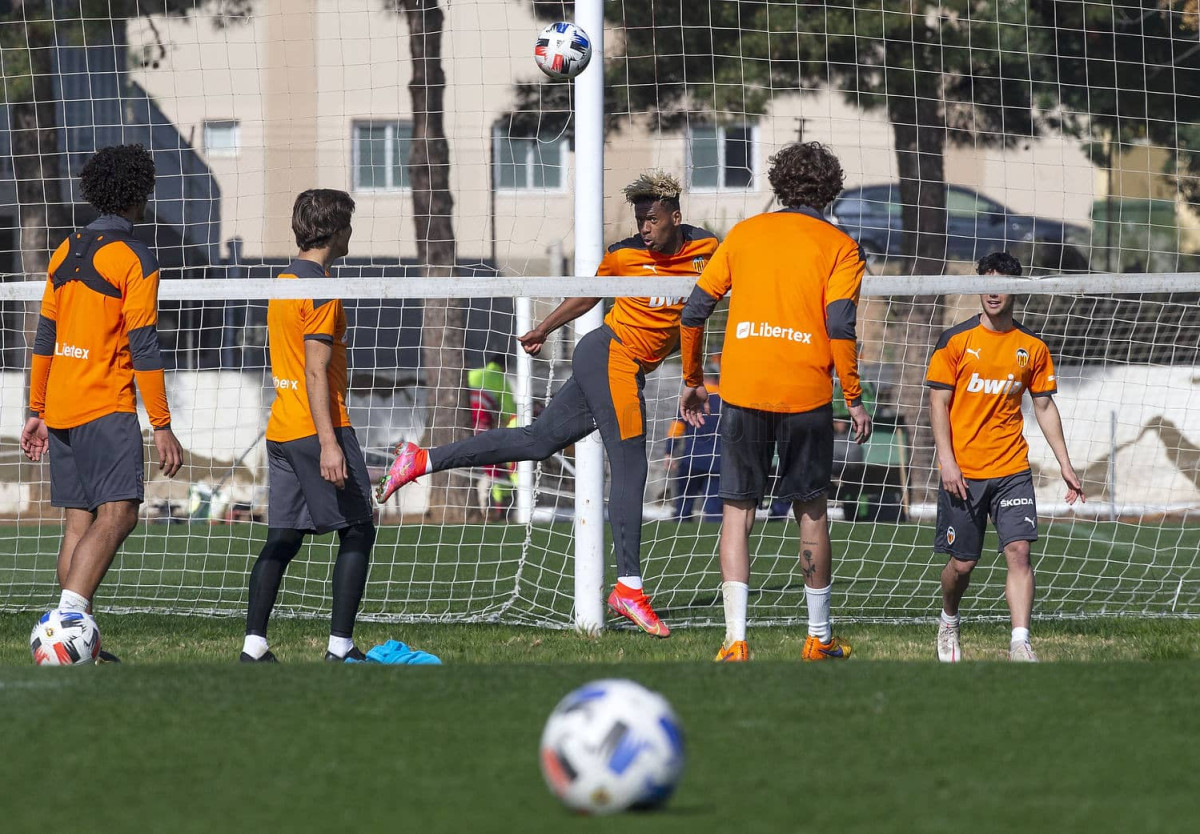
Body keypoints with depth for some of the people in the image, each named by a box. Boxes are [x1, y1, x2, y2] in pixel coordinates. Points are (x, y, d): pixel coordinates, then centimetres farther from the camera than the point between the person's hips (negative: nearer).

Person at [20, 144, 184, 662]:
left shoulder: (66, 253, 13)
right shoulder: (134, 258, -8)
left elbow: (45, 337, 16)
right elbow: (142, 347, -12)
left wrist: (36, 412, 22)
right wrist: (162, 427, -10)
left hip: (59, 407, 8)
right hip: (107, 407, -8)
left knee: (78, 521, 8)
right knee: (118, 513, -13)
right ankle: (69, 614, -29)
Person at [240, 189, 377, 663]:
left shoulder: (283, 282, 14)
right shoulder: (320, 288, -13)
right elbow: (316, 372, -19)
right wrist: (328, 443, -21)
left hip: (280, 429, 8)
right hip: (316, 428, -8)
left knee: (283, 537, 7)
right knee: (358, 531, 0)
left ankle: (254, 645, 1)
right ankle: (341, 646, -5)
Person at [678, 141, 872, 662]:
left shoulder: (744, 234, 10)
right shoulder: (839, 247, 2)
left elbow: (694, 312, 9)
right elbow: (840, 326, -9)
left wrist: (692, 380, 20)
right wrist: (854, 399, -3)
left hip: (742, 390, 1)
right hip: (806, 394, -1)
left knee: (738, 511, 5)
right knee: (810, 511, 12)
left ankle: (736, 639, -7)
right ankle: (819, 638, 19)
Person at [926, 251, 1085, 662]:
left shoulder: (1033, 348, 6)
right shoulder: (955, 341, -2)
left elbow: (1045, 407, 13)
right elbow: (938, 403, -2)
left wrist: (1065, 464, 7)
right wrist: (946, 461, -11)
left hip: (1012, 470, 1)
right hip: (963, 472, -1)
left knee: (1018, 551, -13)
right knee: (962, 562, 4)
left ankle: (1020, 645, -17)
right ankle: (948, 623, 33)